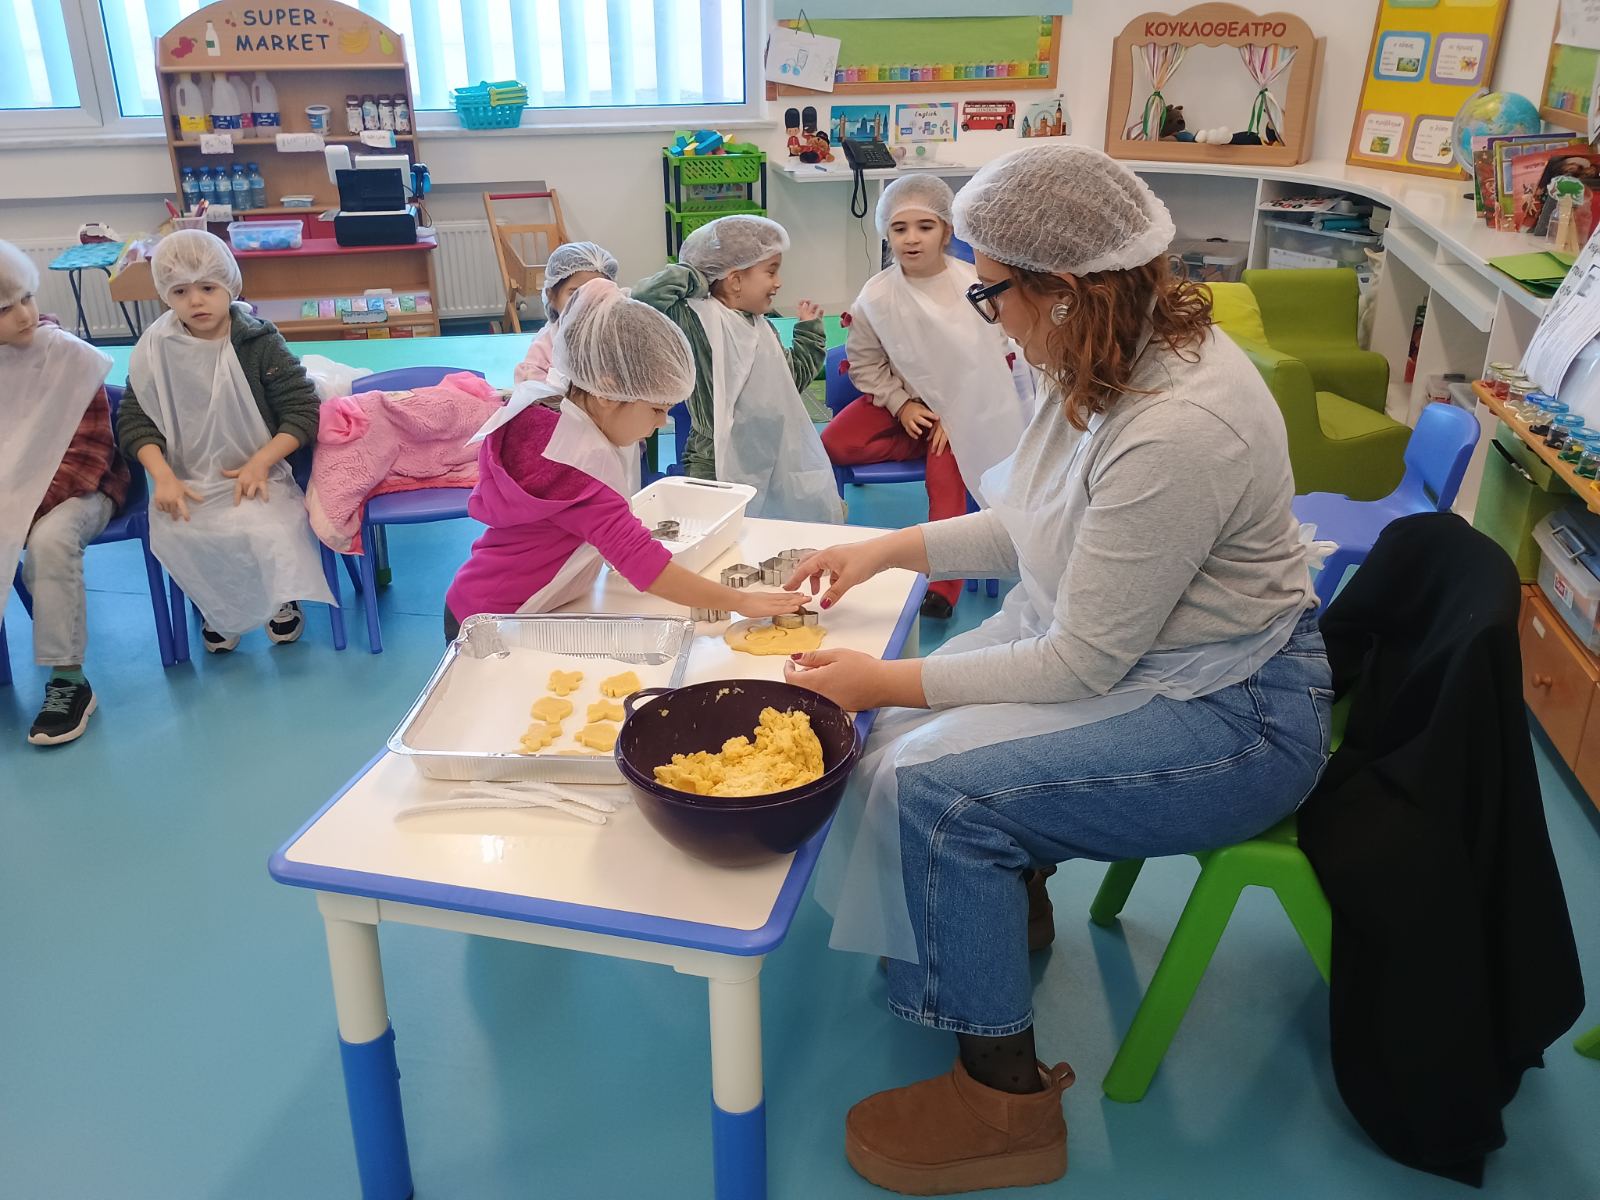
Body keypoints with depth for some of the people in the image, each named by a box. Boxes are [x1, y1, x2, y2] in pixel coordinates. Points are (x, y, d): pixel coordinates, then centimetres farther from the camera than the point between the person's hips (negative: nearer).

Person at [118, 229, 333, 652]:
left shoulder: (260, 343, -6)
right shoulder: (155, 348, 1)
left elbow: (304, 411, -6)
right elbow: (134, 419, 4)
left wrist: (260, 462, -19)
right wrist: (163, 477, -13)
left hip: (254, 473, -2)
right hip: (187, 480, 2)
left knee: (265, 532, -31)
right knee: (175, 536, -27)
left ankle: (278, 599, 3)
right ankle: (219, 608, 3)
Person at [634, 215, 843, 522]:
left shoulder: (762, 327, 11)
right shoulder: (699, 321, -14)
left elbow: (794, 376, 25)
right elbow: (646, 296, -31)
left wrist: (809, 331, 22)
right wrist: (693, 276, -16)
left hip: (773, 460, 7)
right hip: (719, 467, -7)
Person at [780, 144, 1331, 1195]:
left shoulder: (1179, 431, -32)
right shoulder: (1116, 355, -3)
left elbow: (1082, 664, -25)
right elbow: (1036, 528, 11)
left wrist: (890, 683, -18)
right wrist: (890, 548, 5)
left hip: (1230, 713, -9)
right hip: (1108, 642, 9)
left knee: (939, 791, -20)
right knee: (909, 732, 1)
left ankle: (1008, 1099, 2)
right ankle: (1007, 913, 30)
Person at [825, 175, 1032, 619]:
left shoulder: (973, 286, -14)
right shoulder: (876, 296, -10)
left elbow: (994, 358, -10)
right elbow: (865, 362, -1)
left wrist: (956, 418, -16)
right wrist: (901, 405, -13)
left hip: (961, 406, -2)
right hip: (900, 401, 3)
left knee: (947, 475, -19)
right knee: (835, 444, -15)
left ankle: (942, 584, -10)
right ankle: (930, 446, -7)